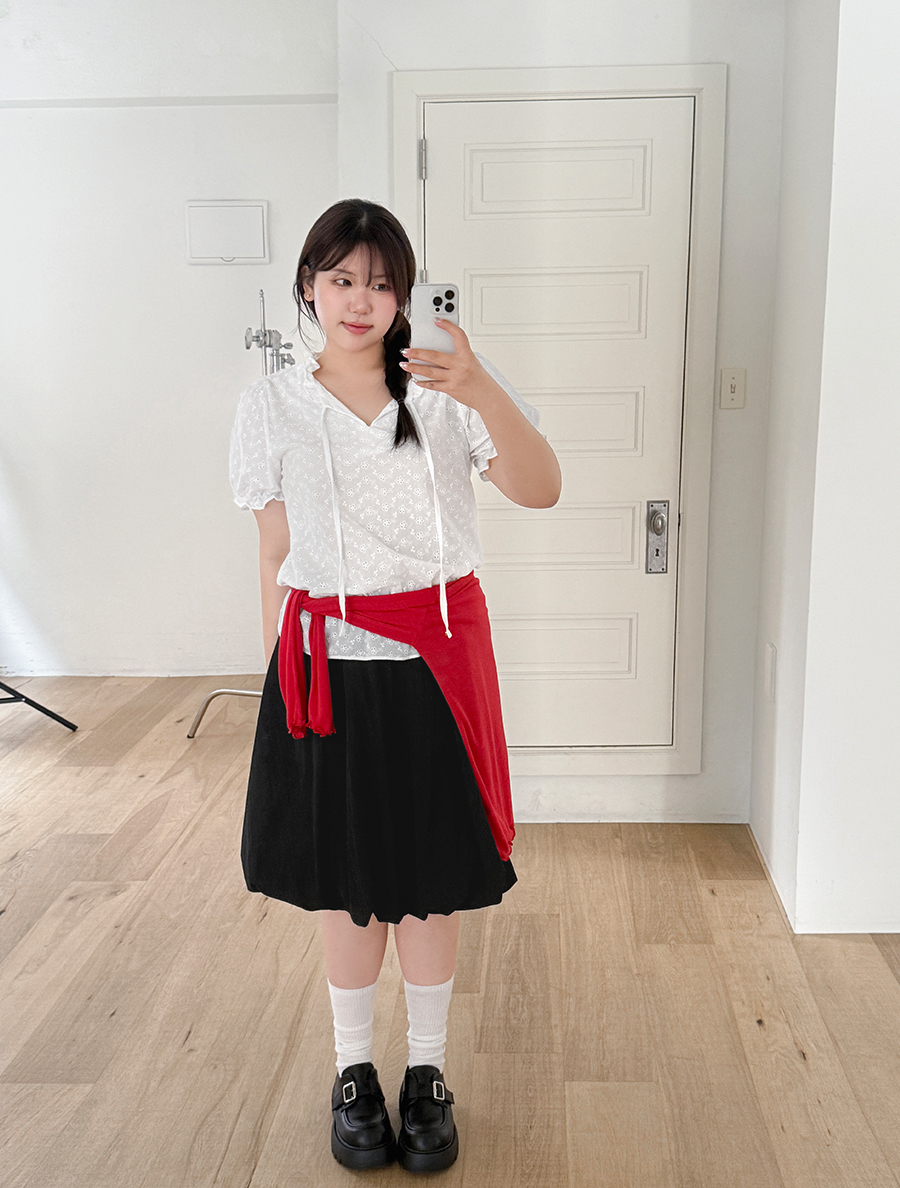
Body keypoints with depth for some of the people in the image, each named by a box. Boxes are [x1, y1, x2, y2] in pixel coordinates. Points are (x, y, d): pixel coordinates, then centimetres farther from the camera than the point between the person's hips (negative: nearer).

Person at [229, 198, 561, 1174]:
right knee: (346, 881, 12)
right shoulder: (271, 407, 2)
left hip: (436, 663, 0)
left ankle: (428, 1072, 32)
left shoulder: (450, 390, -1)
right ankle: (353, 1071, 34)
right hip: (330, 663, 1)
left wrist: (482, 392, -30)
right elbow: (276, 558, 4)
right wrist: (281, 675, 4)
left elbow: (540, 490, -14)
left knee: (431, 877, 10)